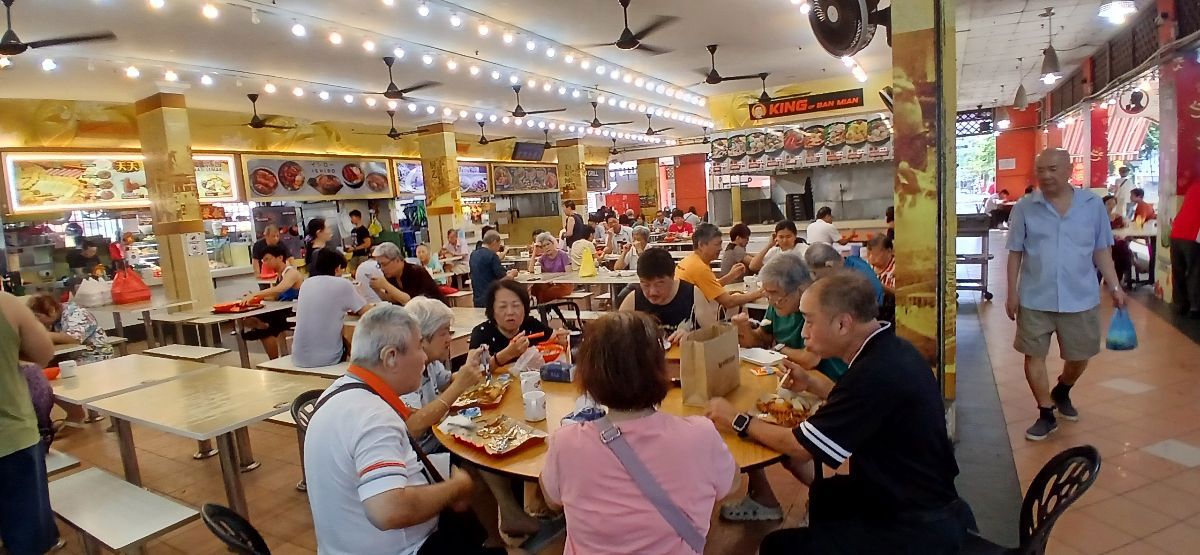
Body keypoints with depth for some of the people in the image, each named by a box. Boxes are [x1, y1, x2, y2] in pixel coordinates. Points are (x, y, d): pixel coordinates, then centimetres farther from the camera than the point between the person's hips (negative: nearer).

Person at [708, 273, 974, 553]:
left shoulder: (877, 371, -30)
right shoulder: (891, 349, 0)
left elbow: (798, 447, -21)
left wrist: (738, 421, -8)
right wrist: (811, 384, 11)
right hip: (918, 497, 9)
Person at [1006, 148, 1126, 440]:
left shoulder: (1093, 204, -1)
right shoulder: (1025, 208, -5)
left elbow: (1101, 250, 6)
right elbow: (1015, 253, -1)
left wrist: (1115, 287, 1)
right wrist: (1012, 293, -2)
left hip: (1080, 298, 2)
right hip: (1035, 298, -1)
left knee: (1079, 356, 15)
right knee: (1034, 356, 3)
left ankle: (1061, 393, 44)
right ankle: (1046, 414, 19)